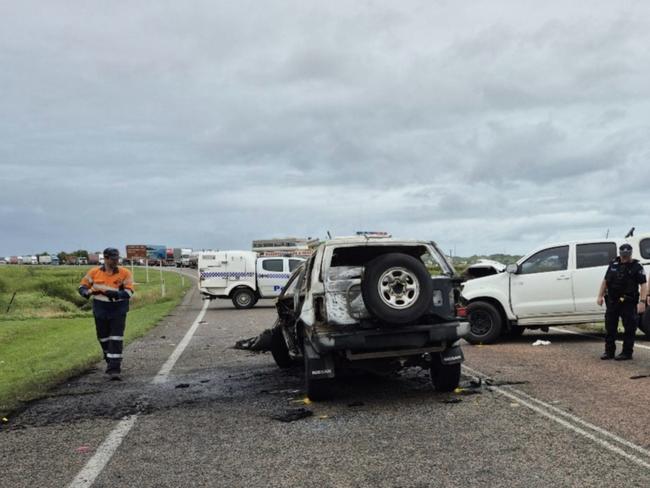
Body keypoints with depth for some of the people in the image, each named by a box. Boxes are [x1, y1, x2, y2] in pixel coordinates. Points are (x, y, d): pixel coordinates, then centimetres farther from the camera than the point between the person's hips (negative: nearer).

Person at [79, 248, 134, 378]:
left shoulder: (125, 273, -8)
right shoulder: (94, 272, -2)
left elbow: (129, 292, -14)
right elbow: (82, 286, 5)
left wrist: (115, 294, -32)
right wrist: (87, 292, -19)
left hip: (118, 310, -3)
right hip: (100, 310, 3)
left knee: (116, 340, -10)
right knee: (103, 338, 16)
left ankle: (114, 369, -8)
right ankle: (110, 362, 39)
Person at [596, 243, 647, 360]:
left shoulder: (636, 267, -5)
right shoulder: (613, 264, 10)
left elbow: (643, 285, -12)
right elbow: (605, 281, 16)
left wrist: (642, 301, -22)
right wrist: (600, 296, 10)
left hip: (628, 302, -5)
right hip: (612, 301, 5)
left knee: (629, 328, 0)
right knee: (610, 328, 8)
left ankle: (627, 352, 8)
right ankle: (609, 351, 16)